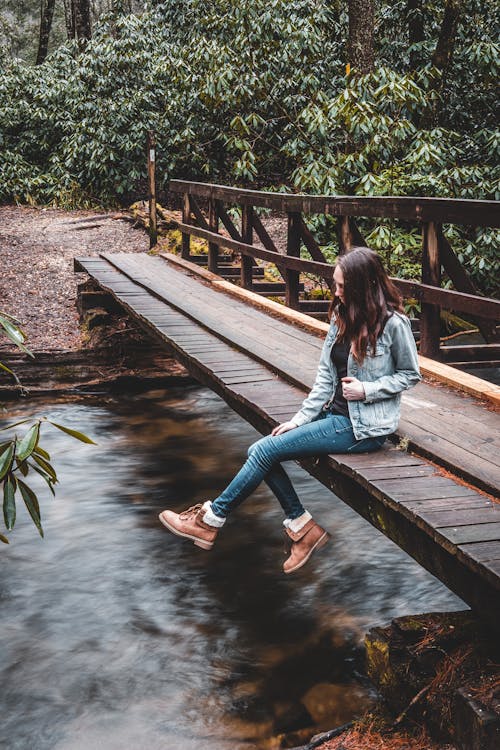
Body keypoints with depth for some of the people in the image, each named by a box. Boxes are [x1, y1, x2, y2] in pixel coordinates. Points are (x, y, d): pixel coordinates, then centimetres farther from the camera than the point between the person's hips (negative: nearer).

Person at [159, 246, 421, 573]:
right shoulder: (342, 316, 6)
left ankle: (211, 521, 3)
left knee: (266, 450, -13)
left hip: (365, 427, -8)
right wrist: (300, 420, -2)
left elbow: (410, 375, -4)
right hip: (337, 414, 8)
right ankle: (303, 527, 3)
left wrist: (367, 389, -18)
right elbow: (326, 375, 6)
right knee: (259, 450, -7)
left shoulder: (393, 323, -15)